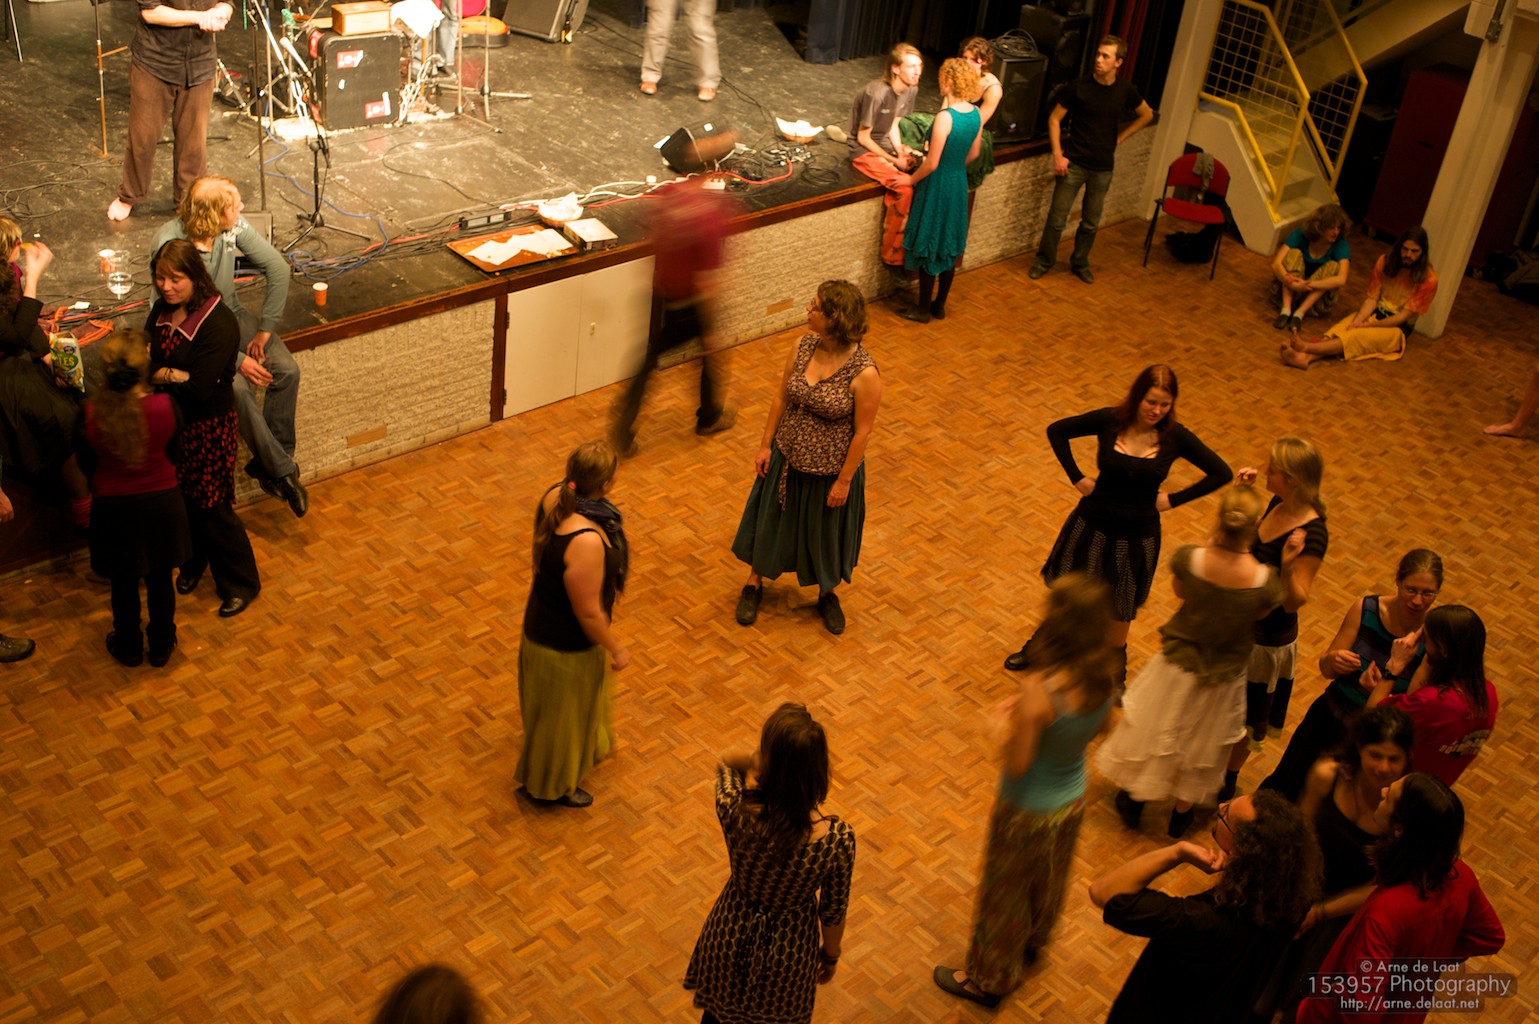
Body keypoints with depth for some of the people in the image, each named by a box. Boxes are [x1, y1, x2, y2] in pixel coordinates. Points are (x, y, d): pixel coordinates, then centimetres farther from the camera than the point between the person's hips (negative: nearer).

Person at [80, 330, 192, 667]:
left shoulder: (92, 413, -21)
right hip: (161, 503, 0)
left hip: (114, 508, 0)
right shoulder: (164, 405, -23)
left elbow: (87, 457, -4)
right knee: (160, 580, 20)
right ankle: (162, 646, 36)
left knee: (124, 583, 21)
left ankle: (128, 647, 39)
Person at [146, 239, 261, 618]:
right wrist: (176, 376, -18)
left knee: (211, 508, 4)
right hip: (170, 421, 6)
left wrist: (158, 373, -12)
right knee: (180, 500, 19)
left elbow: (197, 389, -27)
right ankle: (194, 561, 44)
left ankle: (241, 584, 22)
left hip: (207, 426, -6)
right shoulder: (162, 310, 0)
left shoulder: (219, 324, -23)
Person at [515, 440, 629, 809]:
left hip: (546, 620, 8)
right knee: (562, 713, 20)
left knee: (582, 702, 35)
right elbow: (588, 612, -29)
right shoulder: (586, 542, -42)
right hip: (566, 646, -8)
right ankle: (550, 785, 46)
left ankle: (586, 748, 63)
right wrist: (616, 648, -11)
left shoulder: (556, 496, -16)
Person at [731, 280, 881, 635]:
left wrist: (844, 480, -12)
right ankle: (754, 584, 45)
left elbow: (863, 431, -18)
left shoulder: (864, 373, -28)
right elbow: (781, 398, -1)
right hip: (787, 457, 4)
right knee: (769, 520, 21)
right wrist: (766, 444, 2)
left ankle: (827, 594, 46)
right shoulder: (803, 346, -13)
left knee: (826, 532, 19)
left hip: (830, 469, -4)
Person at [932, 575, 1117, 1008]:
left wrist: (1003, 724, -11)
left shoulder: (1039, 689, -38)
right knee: (1049, 878, 33)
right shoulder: (1103, 676, -17)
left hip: (1029, 810, -6)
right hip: (1072, 799, 6)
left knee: (1005, 892, 19)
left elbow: (1017, 765, -29)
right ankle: (1034, 940, 61)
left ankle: (990, 980, 41)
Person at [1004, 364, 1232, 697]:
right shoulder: (1109, 420, -16)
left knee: (1119, 605, 20)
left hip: (1137, 535, 0)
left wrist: (1173, 499, -8)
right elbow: (1056, 431, -2)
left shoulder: (1175, 438, -16)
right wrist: (1077, 477, -7)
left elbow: (1221, 473, -6)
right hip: (1092, 525, 0)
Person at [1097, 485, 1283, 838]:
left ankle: (1133, 801, 47)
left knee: (1153, 730, 26)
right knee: (1201, 742, 27)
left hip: (1177, 663, 0)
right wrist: (1283, 566, -12)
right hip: (1223, 674, 0)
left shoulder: (1190, 558, -29)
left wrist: (1212, 545, -5)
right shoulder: (1265, 580, -31)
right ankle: (1181, 814, 49)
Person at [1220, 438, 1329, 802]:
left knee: (1241, 720, 15)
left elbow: (1293, 602, -27)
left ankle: (1228, 782, 38)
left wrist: (1288, 565, -46)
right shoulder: (1277, 505, -7)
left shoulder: (1312, 535, -30)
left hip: (1265, 639, -7)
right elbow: (1244, 545, 9)